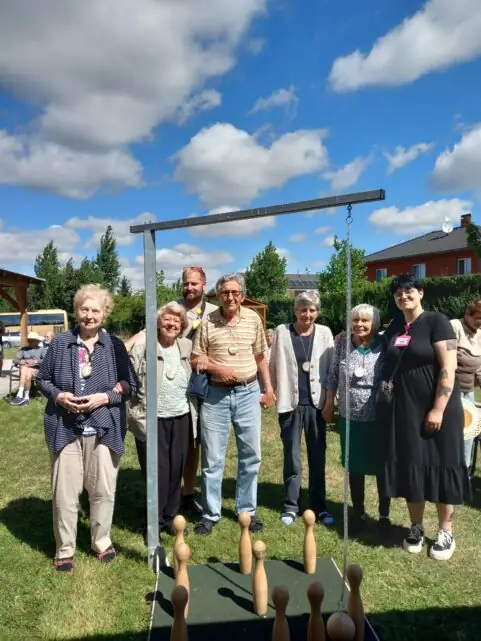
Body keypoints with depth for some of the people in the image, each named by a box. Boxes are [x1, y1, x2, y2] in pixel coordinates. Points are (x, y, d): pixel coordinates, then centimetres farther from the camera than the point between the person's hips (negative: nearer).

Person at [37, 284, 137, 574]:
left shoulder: (115, 345, 2)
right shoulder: (60, 342, 3)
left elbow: (130, 384, 3)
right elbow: (43, 379, 9)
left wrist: (104, 398, -12)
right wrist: (58, 396, -10)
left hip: (104, 429, 0)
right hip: (65, 428, 0)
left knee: (104, 490, 9)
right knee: (65, 492, 6)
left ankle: (102, 540, 32)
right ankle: (65, 549, 26)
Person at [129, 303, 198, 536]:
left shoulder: (187, 347, 5)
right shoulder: (142, 347, -7)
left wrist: (194, 412, 10)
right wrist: (136, 413, -16)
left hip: (181, 419, 4)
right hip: (152, 420, -4)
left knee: (176, 471, 12)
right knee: (157, 472, 3)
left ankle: (170, 517, 29)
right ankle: (155, 523, 19)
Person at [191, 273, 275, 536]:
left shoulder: (253, 319, 1)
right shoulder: (207, 322, -6)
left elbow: (260, 357, 9)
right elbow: (196, 360, -2)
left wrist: (268, 388, 7)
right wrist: (217, 368, -18)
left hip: (248, 393, 2)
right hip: (215, 395, -2)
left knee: (251, 455, 11)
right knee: (212, 458, 7)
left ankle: (247, 510, 29)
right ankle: (210, 514, 24)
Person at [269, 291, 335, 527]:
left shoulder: (324, 333, 3)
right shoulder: (282, 331, 0)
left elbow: (331, 368, 3)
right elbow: (273, 366, 3)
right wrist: (272, 394, 0)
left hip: (316, 404, 1)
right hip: (291, 403, -1)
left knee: (318, 457, 10)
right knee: (292, 458, 7)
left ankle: (319, 506, 23)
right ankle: (290, 506, 20)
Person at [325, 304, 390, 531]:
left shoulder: (384, 345, -8)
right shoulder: (343, 343, -2)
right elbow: (333, 375, 5)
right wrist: (329, 405, 6)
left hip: (379, 417, -2)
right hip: (350, 417, 2)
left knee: (382, 467, 11)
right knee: (355, 467, 13)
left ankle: (384, 515, 29)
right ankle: (358, 513, 30)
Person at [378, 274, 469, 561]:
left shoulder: (436, 321, -8)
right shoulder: (393, 328, 9)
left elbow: (448, 368, -14)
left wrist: (438, 409, -19)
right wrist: (385, 401, 7)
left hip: (436, 407, -5)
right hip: (404, 409, 5)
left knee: (441, 466, 5)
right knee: (410, 467, 11)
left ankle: (446, 532, 22)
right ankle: (417, 527, 27)